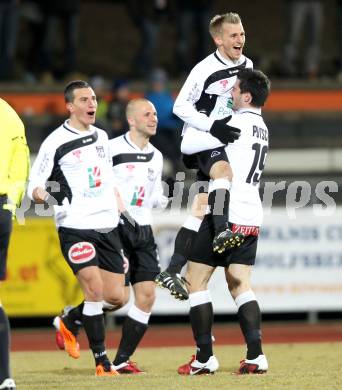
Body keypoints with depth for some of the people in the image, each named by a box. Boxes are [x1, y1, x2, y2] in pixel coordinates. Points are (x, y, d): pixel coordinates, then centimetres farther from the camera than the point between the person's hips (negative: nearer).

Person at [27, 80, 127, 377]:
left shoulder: (101, 136, 13)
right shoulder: (56, 142, -6)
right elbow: (34, 185, -5)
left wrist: (118, 210, 21)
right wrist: (39, 194, -27)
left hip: (107, 227, 6)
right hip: (75, 227, -6)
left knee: (116, 296, 4)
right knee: (95, 289, -18)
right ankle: (102, 362, -8)